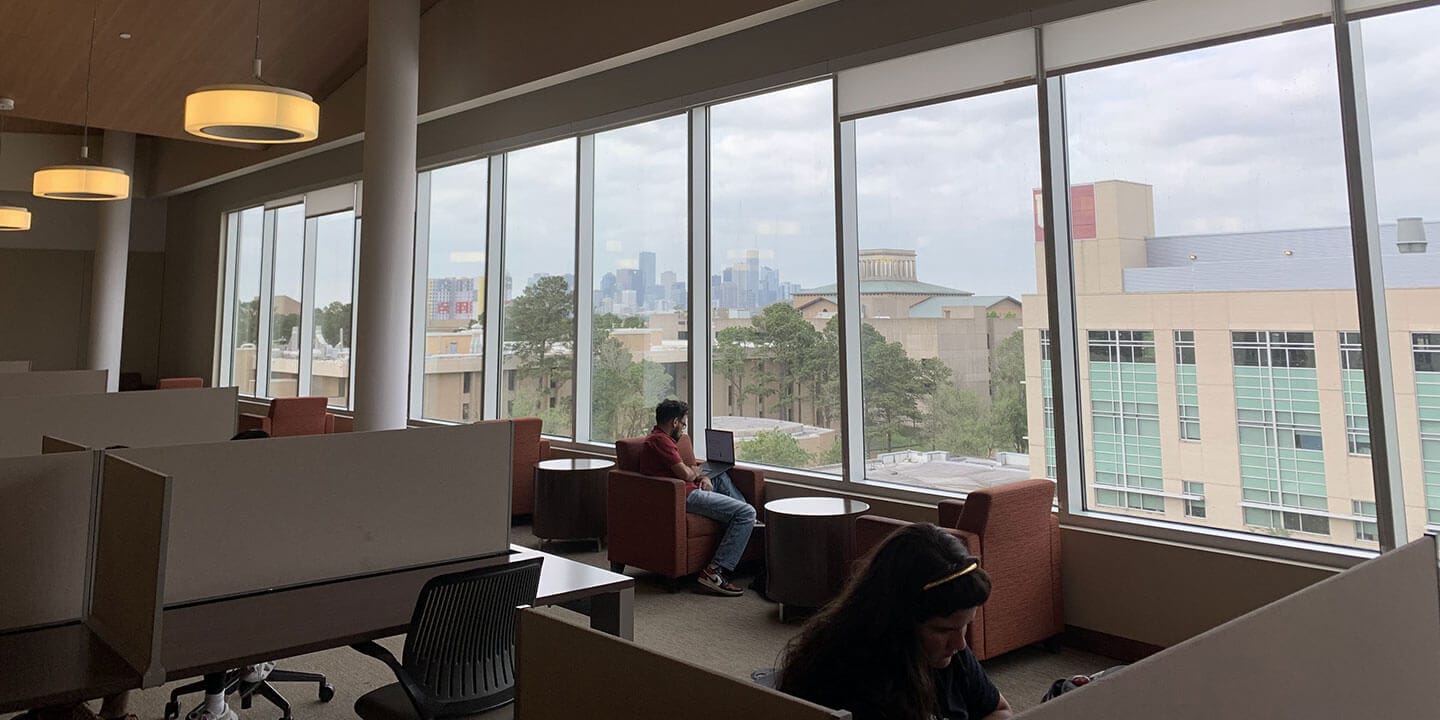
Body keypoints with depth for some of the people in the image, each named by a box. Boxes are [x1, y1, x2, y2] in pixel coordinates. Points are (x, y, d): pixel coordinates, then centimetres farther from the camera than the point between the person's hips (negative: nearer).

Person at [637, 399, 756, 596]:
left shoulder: (657, 438, 19)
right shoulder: (660, 440, -15)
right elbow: (686, 474, -21)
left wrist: (704, 478, 4)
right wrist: (696, 471, 1)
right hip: (685, 497, -11)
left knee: (722, 477, 33)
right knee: (746, 513, -15)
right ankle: (715, 572, -19)